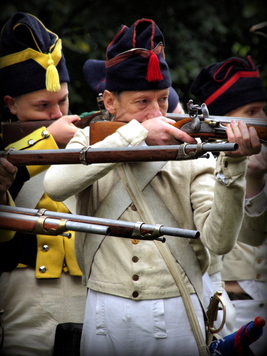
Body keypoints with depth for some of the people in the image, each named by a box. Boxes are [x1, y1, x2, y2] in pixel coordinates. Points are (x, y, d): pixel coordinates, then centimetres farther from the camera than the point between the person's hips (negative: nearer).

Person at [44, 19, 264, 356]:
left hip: (175, 315, -1)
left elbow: (218, 241, -13)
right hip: (105, 314, 1)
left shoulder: (190, 155, -2)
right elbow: (55, 185, -19)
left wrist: (232, 165, -26)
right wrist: (137, 134, -22)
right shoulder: (89, 141, 3)